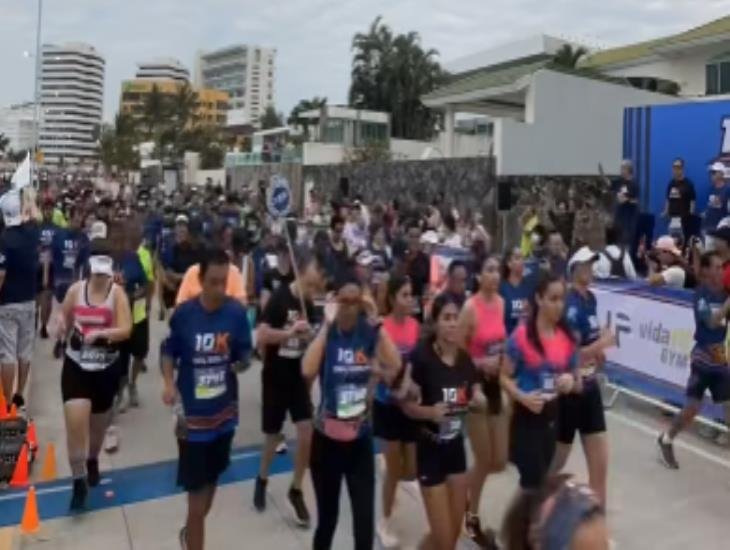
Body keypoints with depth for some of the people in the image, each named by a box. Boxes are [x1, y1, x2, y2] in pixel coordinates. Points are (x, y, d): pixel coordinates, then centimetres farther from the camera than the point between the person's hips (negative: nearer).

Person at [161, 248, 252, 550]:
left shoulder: (237, 312, -10)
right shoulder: (183, 313, -12)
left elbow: (245, 355, -3)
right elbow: (169, 352, 2)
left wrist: (241, 363, -25)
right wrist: (169, 383, -14)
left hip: (224, 411, 3)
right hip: (192, 413, -3)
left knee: (211, 480, 22)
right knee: (197, 490, 0)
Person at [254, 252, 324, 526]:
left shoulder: (309, 304, 1)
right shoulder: (279, 298, -17)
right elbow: (261, 336, -26)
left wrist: (310, 335, -4)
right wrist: (290, 331, -32)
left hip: (298, 377, 4)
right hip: (275, 378, -4)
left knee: (307, 433, -5)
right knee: (273, 436, 10)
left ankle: (296, 490, 14)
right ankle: (262, 479, 38)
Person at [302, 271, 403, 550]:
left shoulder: (368, 333, -3)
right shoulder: (325, 333, -9)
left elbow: (396, 366, -17)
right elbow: (308, 371, -28)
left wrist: (376, 324, -16)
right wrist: (326, 326, -23)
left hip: (360, 439, 1)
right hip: (326, 439, -1)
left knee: (365, 518, -1)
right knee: (327, 516, 15)